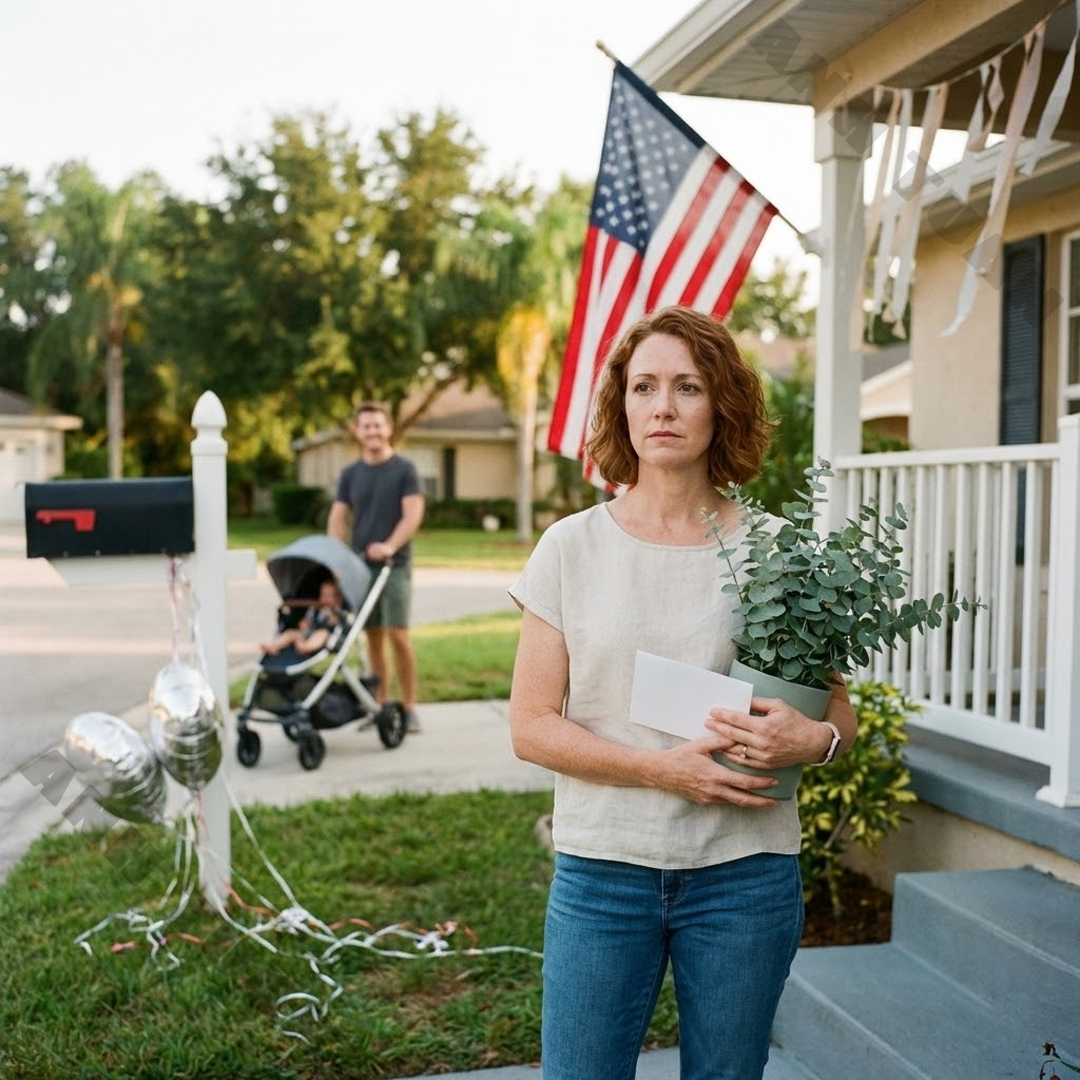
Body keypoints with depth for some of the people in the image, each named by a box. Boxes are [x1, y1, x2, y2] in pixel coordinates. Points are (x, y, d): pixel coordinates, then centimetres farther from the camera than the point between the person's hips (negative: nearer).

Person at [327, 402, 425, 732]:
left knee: (397, 635, -8)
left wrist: (390, 546, -23)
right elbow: (338, 518, 10)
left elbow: (413, 514, -9)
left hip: (395, 566, -4)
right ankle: (380, 705, 14)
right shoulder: (350, 473, 12)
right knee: (373, 637, 6)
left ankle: (408, 707, 0)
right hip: (360, 565, 4)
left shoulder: (404, 469, -1)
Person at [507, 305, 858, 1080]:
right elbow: (531, 726, -4)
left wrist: (810, 740, -18)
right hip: (600, 871, 0)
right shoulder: (571, 547, -2)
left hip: (743, 872, 1)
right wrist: (664, 767, -17)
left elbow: (840, 712, 5)